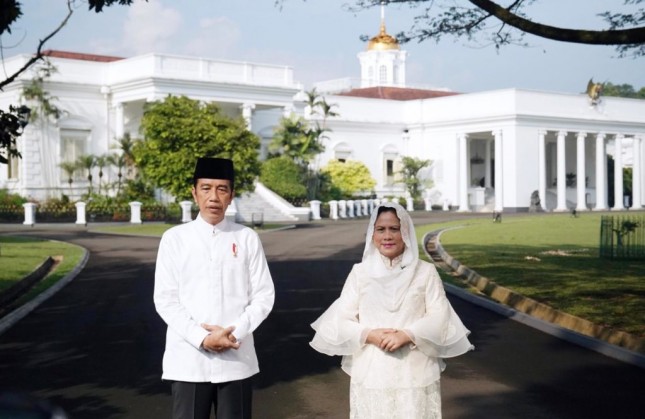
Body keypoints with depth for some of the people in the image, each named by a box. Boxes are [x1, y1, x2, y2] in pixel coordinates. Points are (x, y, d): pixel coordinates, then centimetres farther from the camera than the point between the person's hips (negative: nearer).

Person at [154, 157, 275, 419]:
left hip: (236, 358, 1)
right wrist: (202, 338, -14)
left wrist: (234, 333, -12)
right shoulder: (174, 239, 1)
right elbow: (165, 299, -2)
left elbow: (263, 296, 2)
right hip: (188, 359, -1)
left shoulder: (247, 239, 3)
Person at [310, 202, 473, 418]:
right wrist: (369, 335, -13)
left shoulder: (425, 272, 2)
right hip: (372, 375, 1)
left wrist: (406, 335, -17)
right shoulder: (360, 273, 5)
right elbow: (340, 321, 3)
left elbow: (439, 317, -3)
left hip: (415, 375, -1)